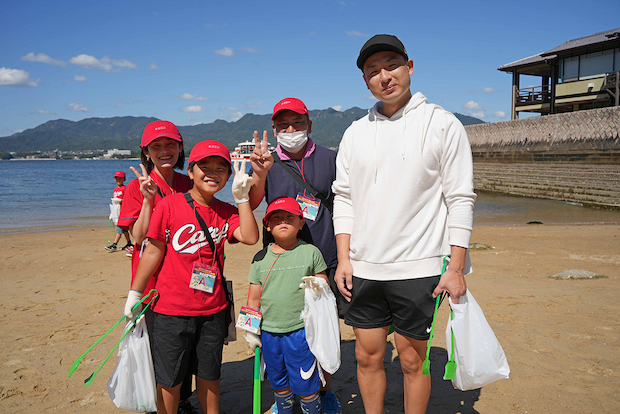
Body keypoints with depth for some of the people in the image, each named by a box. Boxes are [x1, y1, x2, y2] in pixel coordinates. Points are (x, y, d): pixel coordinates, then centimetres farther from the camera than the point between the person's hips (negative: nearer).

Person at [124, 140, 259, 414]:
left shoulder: (226, 212, 4)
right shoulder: (170, 205, -8)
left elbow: (250, 237, -13)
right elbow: (153, 251, -4)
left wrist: (242, 198, -12)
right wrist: (134, 294, -1)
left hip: (212, 309, 3)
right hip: (171, 310, -3)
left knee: (208, 374, 18)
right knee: (169, 378, 10)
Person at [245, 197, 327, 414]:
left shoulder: (311, 252, -1)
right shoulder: (261, 257, 4)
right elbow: (254, 298, 9)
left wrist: (318, 286, -15)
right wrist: (251, 330, 8)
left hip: (300, 329, -3)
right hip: (268, 331, 3)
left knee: (305, 384, 4)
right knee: (278, 383, 16)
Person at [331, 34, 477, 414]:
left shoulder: (442, 124, -3)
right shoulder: (355, 133, 9)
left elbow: (461, 199, -5)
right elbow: (344, 198, 11)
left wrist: (456, 268, -10)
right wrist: (344, 258, 3)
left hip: (418, 268, -4)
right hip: (362, 268, 4)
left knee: (413, 360, 8)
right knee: (368, 355, 13)